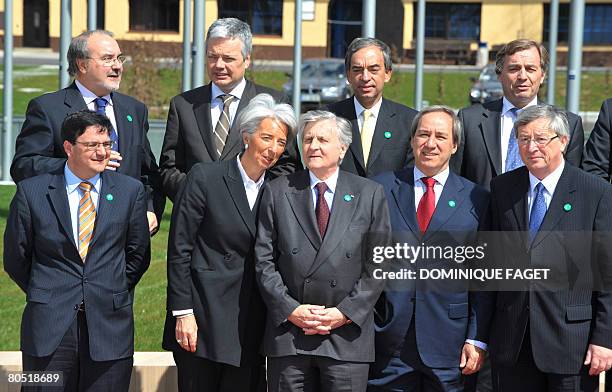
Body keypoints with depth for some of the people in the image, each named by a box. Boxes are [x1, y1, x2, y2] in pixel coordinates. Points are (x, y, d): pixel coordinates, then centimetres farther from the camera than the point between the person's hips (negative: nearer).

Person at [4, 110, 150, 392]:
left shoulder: (130, 191, 5)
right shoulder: (31, 191, 2)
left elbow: (138, 255, 12)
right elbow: (15, 258, 8)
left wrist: (114, 294, 9)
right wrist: (44, 295, 9)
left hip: (110, 324, 1)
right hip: (49, 326, -1)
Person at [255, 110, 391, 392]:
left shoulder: (370, 194, 5)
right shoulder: (277, 192, 7)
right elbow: (264, 261, 3)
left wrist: (345, 312, -7)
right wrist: (290, 310, -7)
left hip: (348, 334, -1)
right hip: (288, 334, 1)